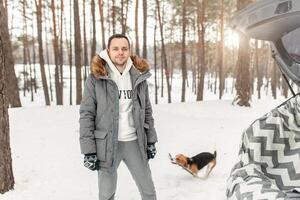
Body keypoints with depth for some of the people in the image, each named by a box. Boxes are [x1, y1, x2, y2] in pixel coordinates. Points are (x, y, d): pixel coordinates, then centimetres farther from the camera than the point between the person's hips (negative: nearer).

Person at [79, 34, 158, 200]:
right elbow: (86, 115, -8)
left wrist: (151, 141, 8)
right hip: (106, 143, -3)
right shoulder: (95, 78, -8)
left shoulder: (139, 76, 3)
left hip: (134, 142, 3)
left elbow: (147, 111, 10)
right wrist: (88, 150, -12)